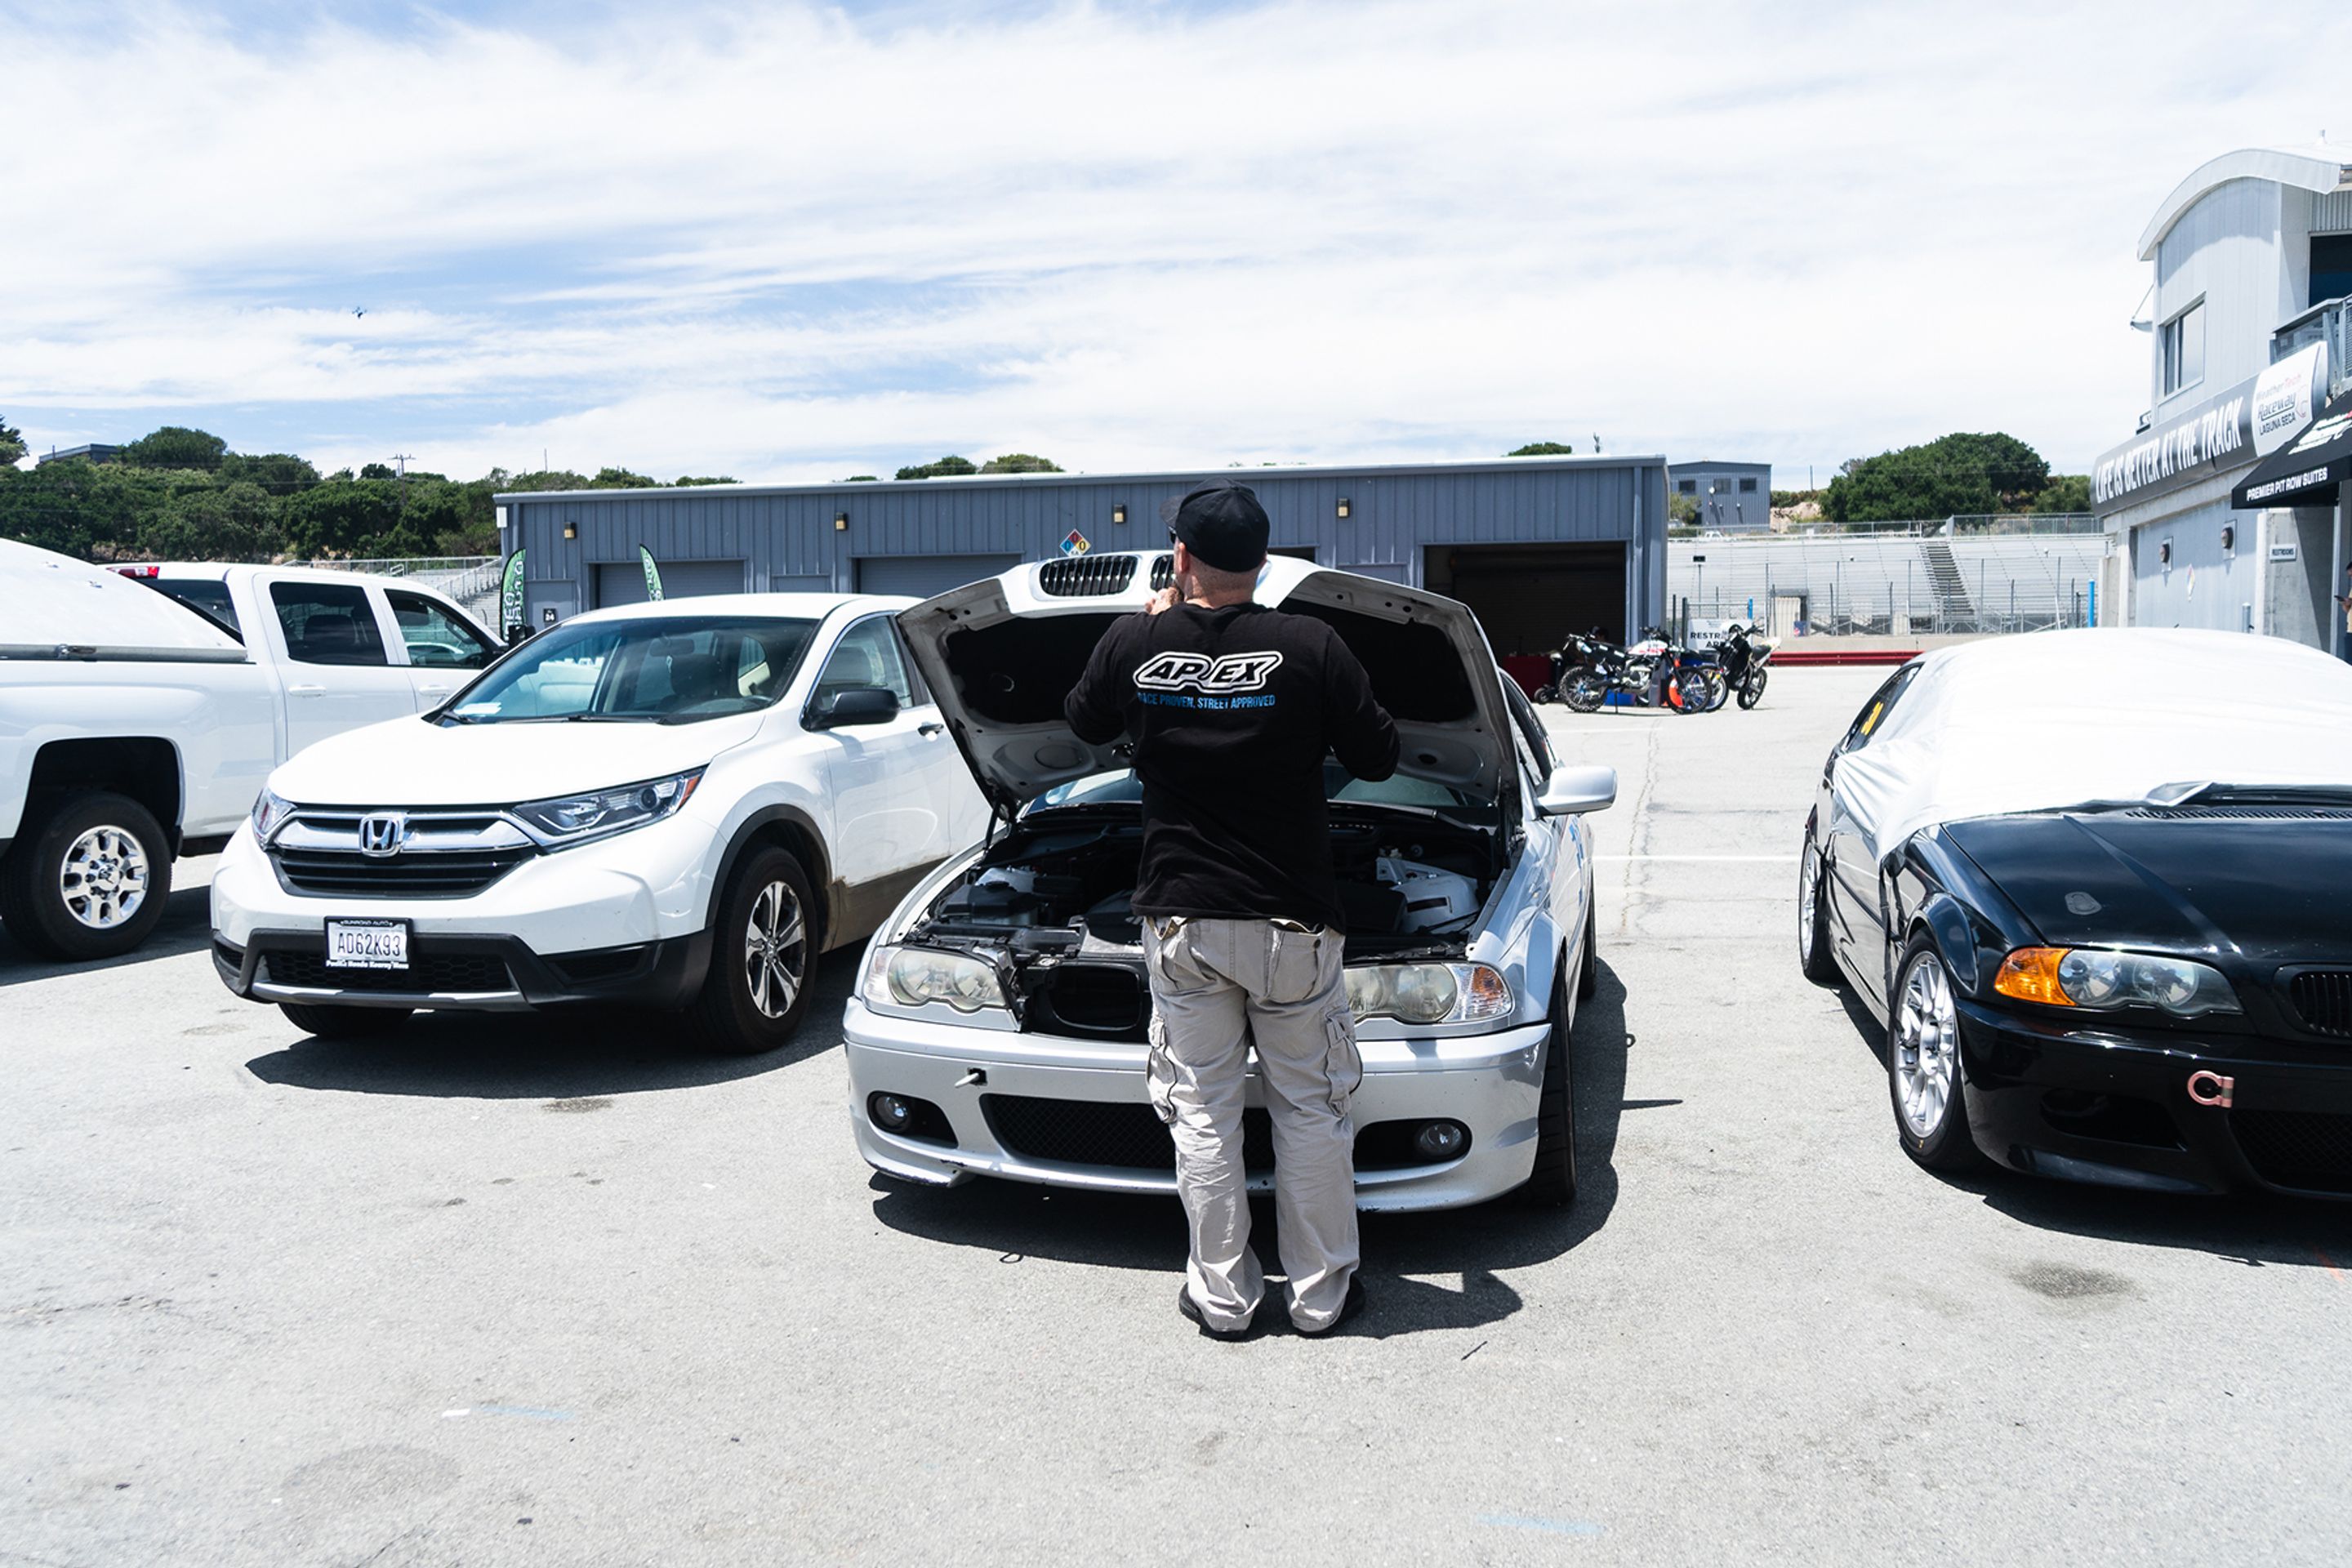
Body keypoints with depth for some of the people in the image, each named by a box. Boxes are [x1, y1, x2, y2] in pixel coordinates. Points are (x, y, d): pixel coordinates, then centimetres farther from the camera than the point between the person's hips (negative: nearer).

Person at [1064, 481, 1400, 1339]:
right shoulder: (1310, 645, -11)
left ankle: (1221, 1295, 19)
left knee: (1202, 1112, 10)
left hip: (1181, 917, 1)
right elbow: (1377, 757, -2)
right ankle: (1322, 1294, 21)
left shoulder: (1133, 644, -4)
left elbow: (1084, 722, 16)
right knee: (1309, 1109, 11)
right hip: (1292, 918, -1)